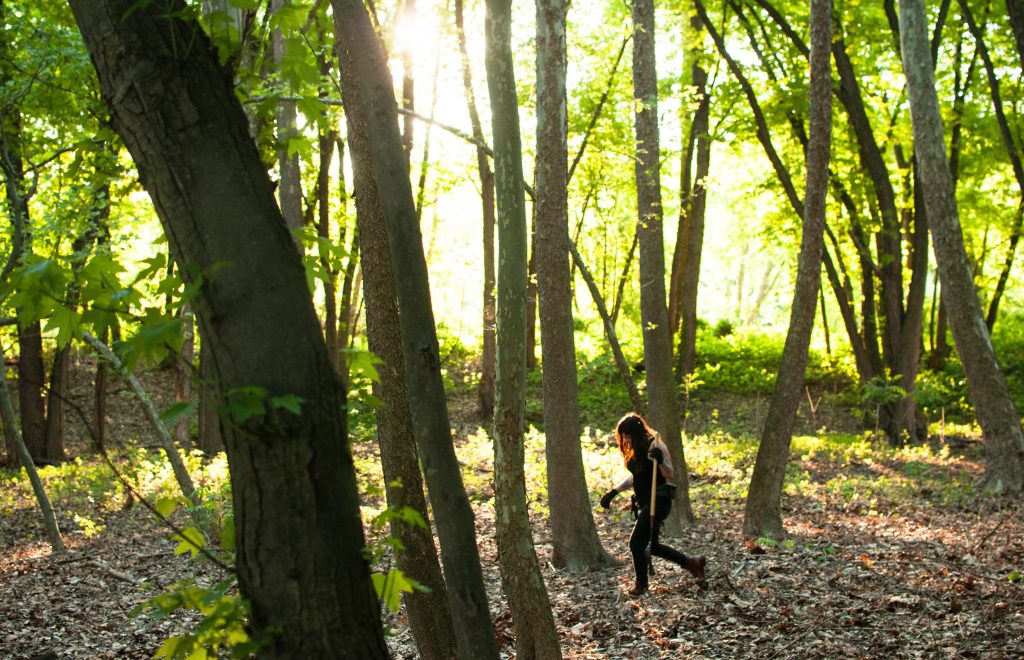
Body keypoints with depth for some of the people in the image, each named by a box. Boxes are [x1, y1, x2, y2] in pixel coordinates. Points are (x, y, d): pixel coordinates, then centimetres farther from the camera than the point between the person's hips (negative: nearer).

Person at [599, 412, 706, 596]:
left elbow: (669, 475, -16)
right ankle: (692, 563, 26)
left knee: (636, 543, -8)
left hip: (659, 500, -9)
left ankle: (641, 585, 10)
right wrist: (614, 492, 15)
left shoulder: (654, 445, -15)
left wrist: (660, 460, -35)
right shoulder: (634, 450, 10)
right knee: (651, 545, 15)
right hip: (645, 502, 9)